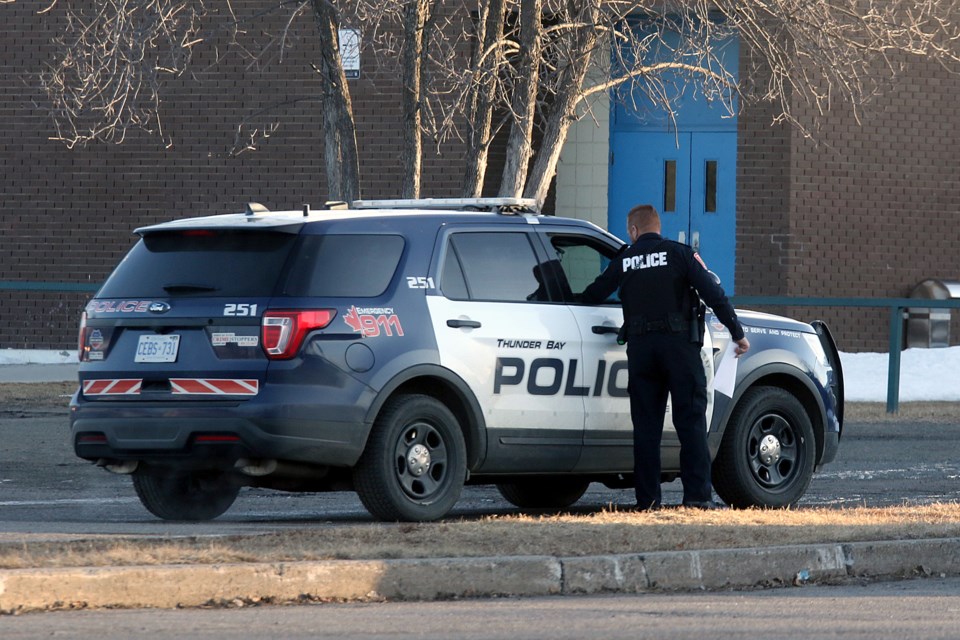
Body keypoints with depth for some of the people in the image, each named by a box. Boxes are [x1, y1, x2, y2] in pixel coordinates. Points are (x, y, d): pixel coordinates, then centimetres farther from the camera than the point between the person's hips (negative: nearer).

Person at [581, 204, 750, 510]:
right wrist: (737, 333, 0)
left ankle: (647, 499, 3)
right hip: (679, 344, -2)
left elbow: (592, 296, 15)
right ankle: (697, 494, -8)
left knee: (646, 426, 5)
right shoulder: (679, 253, 1)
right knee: (691, 421, -1)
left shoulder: (624, 261, 8)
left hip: (640, 347, 2)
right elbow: (713, 294, -5)